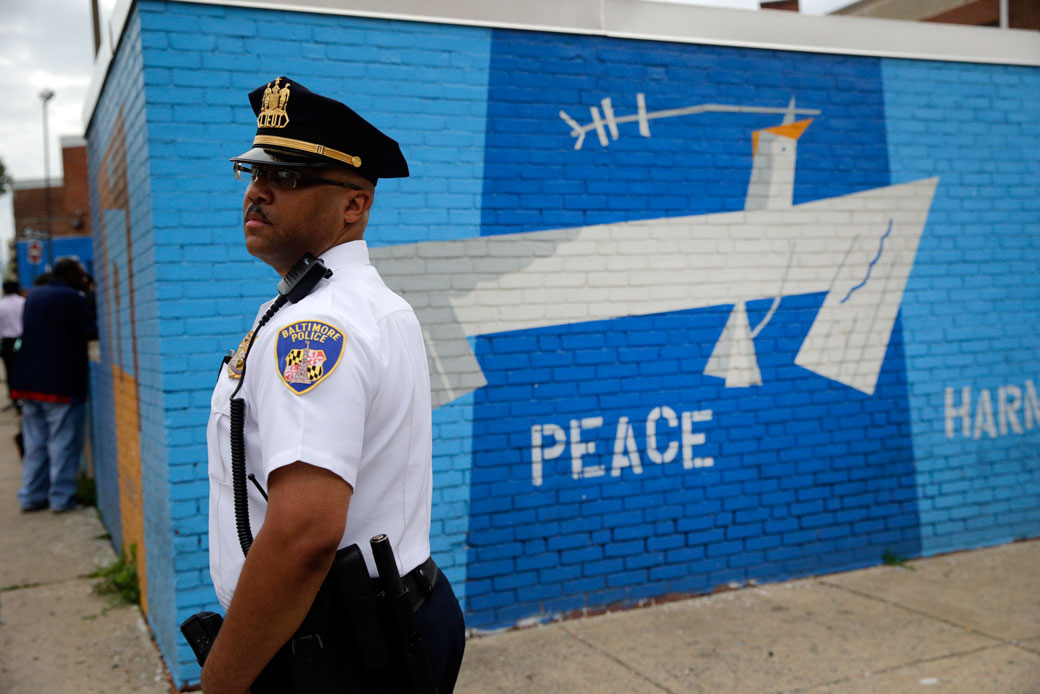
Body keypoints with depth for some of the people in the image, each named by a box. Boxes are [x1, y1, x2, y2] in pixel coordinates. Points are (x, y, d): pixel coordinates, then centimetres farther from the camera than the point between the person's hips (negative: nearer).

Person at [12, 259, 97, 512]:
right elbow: (93, 331, -15)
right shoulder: (71, 298, -14)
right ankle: (61, 498, 2)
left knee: (35, 444, 14)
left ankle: (32, 496, 17)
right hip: (62, 383, -7)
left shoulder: (34, 295, 12)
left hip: (29, 381, 7)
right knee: (62, 443, 0)